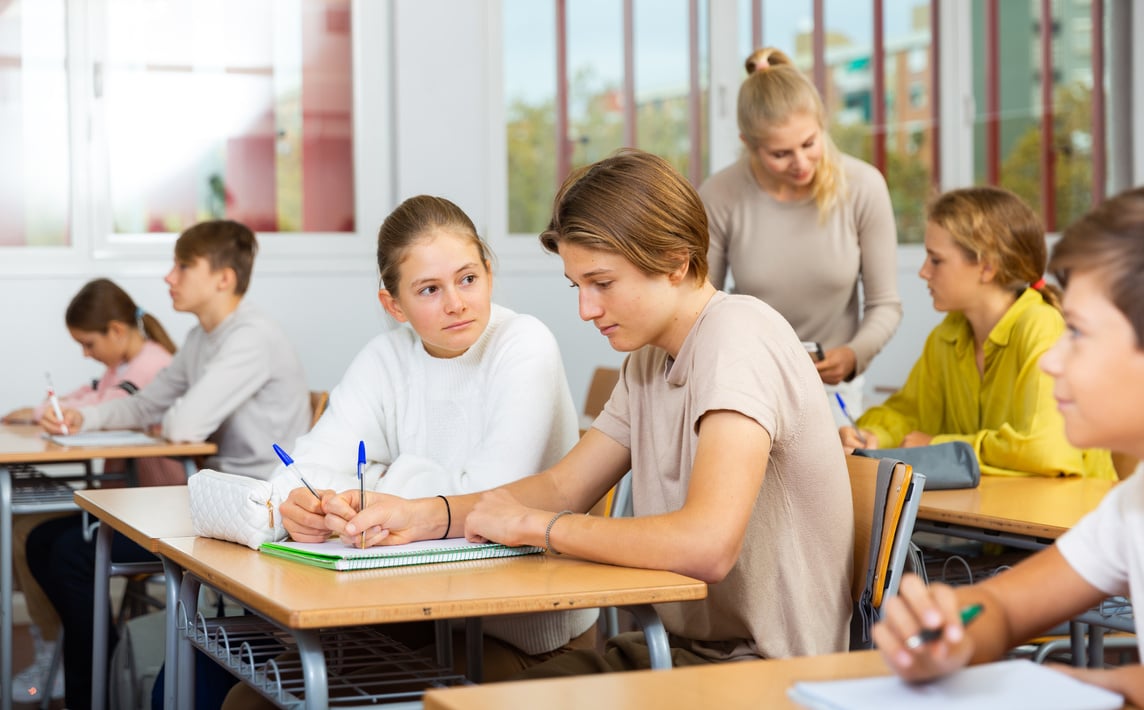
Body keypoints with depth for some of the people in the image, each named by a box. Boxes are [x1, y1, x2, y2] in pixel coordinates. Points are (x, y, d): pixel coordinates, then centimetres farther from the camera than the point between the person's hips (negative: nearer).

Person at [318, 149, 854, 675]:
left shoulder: (739, 336, -20)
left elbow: (707, 544, -32)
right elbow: (562, 487, 12)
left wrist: (530, 524, -18)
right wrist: (420, 516, -5)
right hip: (685, 645, 8)